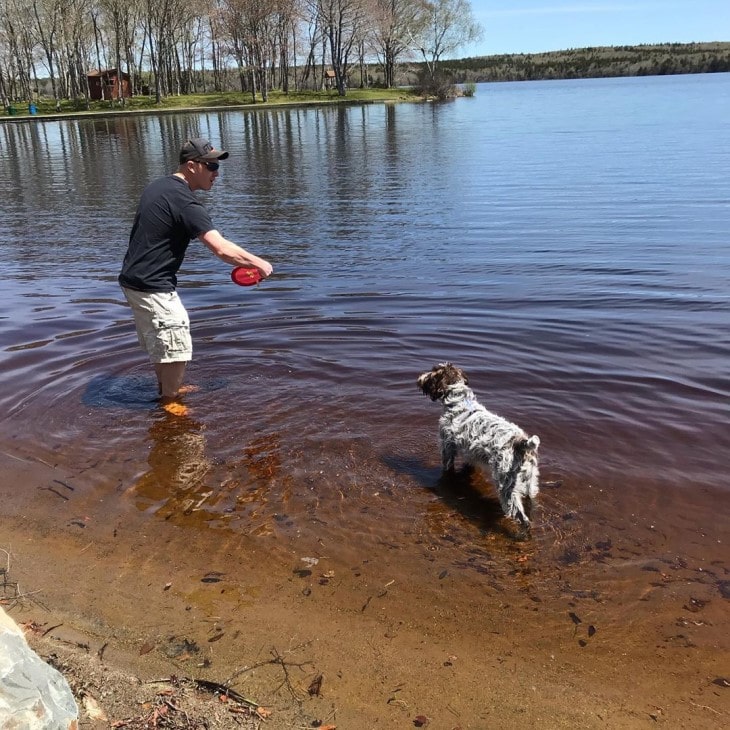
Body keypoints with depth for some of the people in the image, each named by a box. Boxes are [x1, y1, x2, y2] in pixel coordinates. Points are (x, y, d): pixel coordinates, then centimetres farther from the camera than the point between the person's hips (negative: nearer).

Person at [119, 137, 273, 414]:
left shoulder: (158, 186, 9)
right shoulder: (183, 200, -20)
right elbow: (221, 249, -26)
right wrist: (259, 263, -15)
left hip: (133, 279, 10)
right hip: (152, 286, -10)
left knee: (159, 342, 24)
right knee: (177, 347, 0)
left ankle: (166, 389, 40)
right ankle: (169, 402, 13)